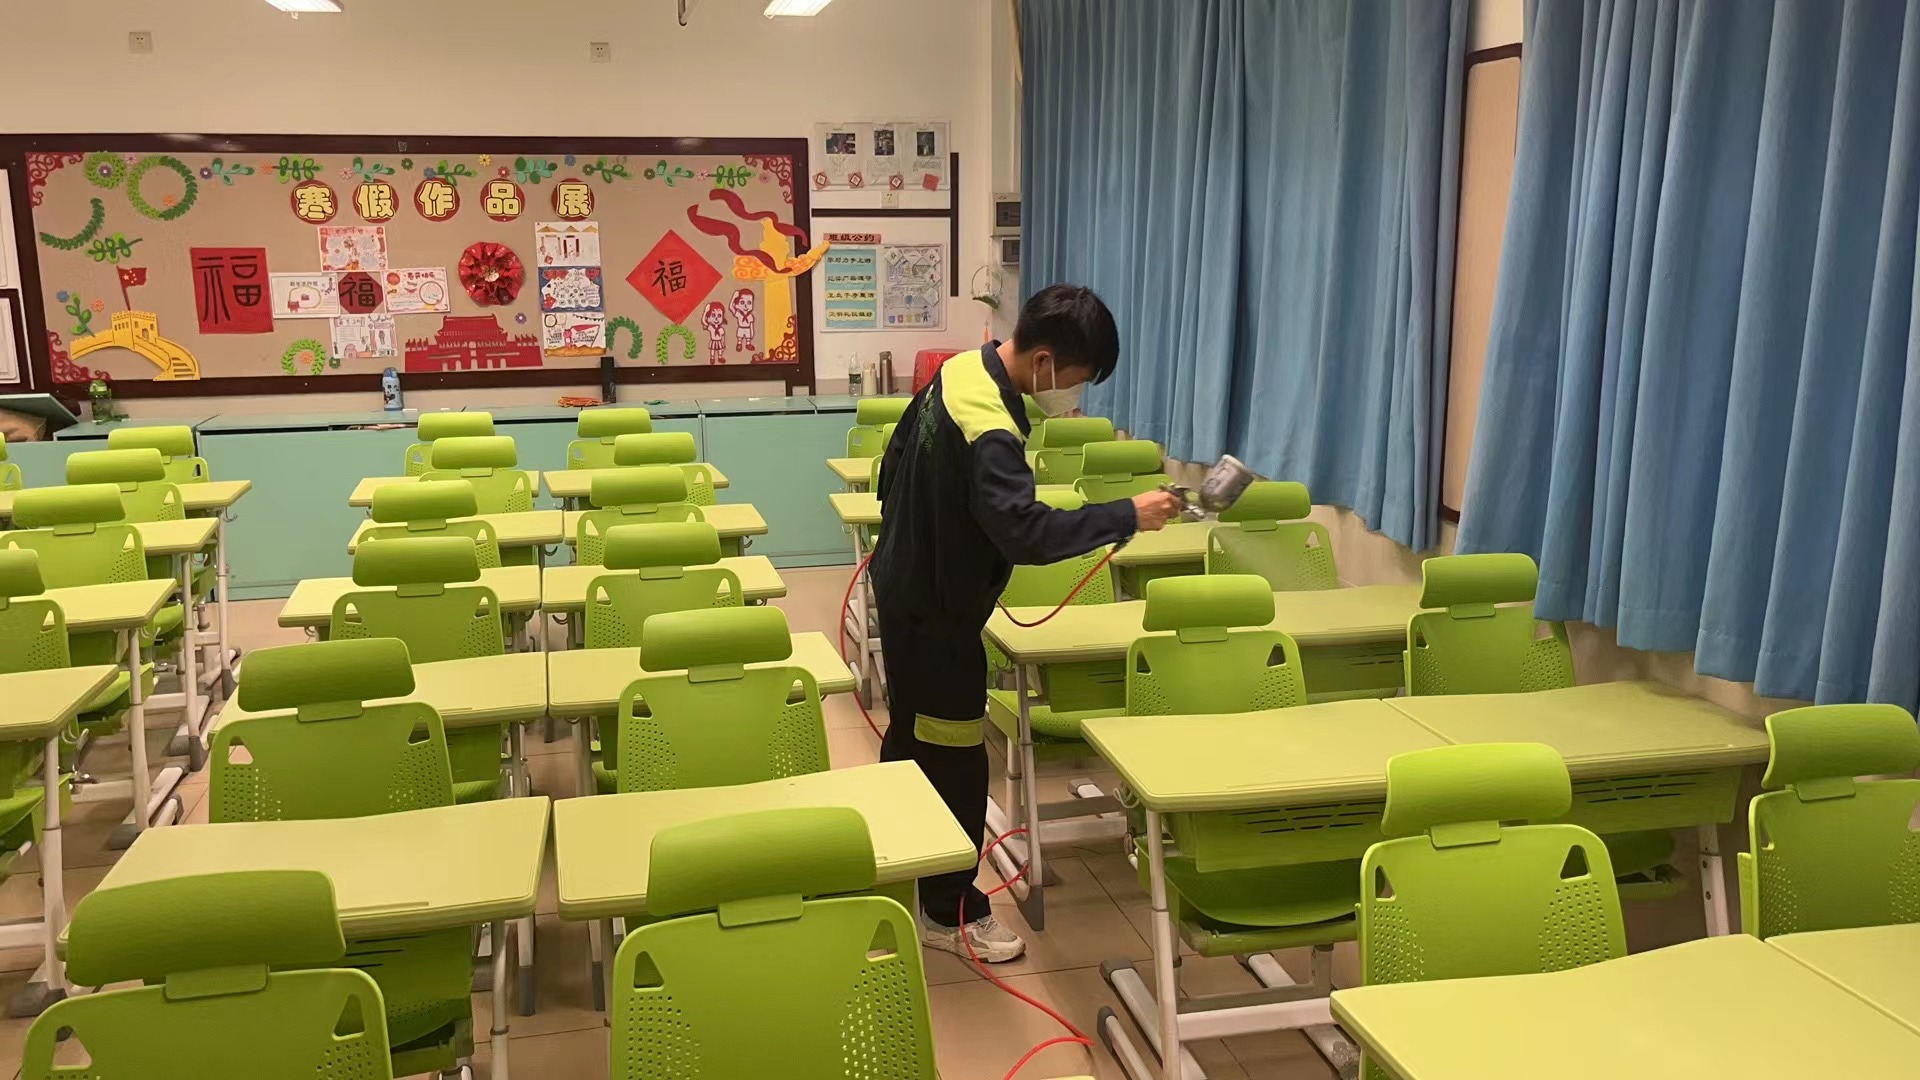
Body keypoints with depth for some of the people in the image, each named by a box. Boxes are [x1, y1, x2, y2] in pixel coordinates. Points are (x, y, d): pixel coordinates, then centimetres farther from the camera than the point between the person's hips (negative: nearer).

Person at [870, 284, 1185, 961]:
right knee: (955, 759, 1)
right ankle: (950, 912, 14)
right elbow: (1026, 531, -40)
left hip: (907, 581, 10)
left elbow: (895, 462, 12)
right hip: (936, 608, -10)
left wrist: (902, 530, 24)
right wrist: (1128, 515, -34)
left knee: (911, 736, 23)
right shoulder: (990, 430, -30)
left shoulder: (961, 370, 0)